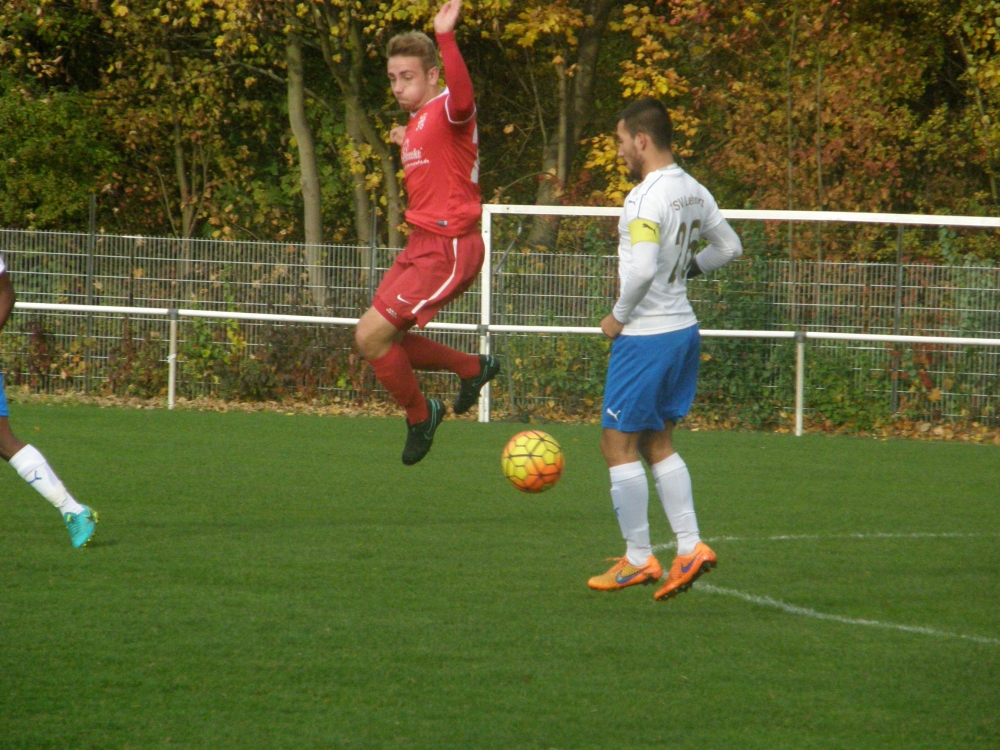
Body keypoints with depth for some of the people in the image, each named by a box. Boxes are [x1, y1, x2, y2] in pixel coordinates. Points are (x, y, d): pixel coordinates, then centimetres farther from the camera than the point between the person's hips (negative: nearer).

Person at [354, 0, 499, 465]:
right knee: (379, 339, 14)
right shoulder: (417, 122, 14)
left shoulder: (448, 110, -14)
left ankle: (420, 416, 9)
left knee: (371, 336, -13)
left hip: (447, 250, -10)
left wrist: (446, 38, -54)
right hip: (421, 245, 10)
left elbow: (462, 94, -42)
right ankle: (473, 368, 30)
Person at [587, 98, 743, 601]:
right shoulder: (694, 191, 8)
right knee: (658, 443, 17)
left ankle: (638, 559, 4)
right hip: (684, 329, 9)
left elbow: (643, 268, -30)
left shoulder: (646, 197, -20)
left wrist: (619, 316, -15)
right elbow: (729, 248, 20)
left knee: (618, 443, 1)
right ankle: (689, 546, 9)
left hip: (645, 335, -9)